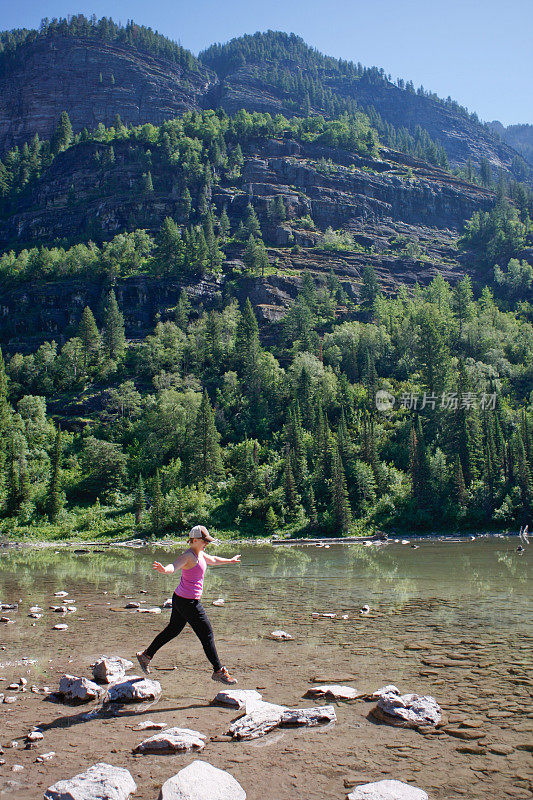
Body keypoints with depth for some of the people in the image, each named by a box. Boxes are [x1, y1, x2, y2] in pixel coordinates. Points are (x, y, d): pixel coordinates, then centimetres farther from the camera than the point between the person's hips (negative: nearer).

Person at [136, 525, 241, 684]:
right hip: (188, 602, -10)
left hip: (180, 599, 10)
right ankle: (218, 671, 7)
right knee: (207, 634, -3)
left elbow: (213, 560, 30)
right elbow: (173, 566, -38)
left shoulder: (199, 554, 9)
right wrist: (164, 570, -61)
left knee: (173, 630, 22)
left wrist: (230, 560, 44)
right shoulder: (188, 556, -20)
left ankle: (146, 655, 37)